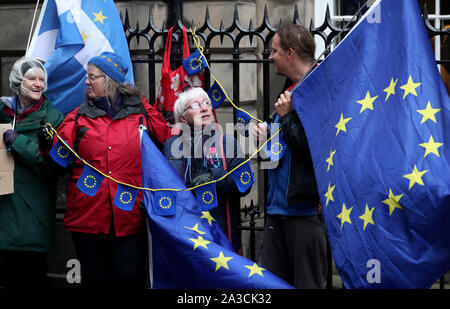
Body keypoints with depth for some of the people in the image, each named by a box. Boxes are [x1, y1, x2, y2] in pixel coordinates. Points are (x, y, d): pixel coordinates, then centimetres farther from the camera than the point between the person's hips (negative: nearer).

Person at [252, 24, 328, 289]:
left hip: (306, 208, -9)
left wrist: (286, 116, -13)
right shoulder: (292, 90, 17)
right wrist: (268, 134, 8)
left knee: (307, 284, -1)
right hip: (279, 207, 10)